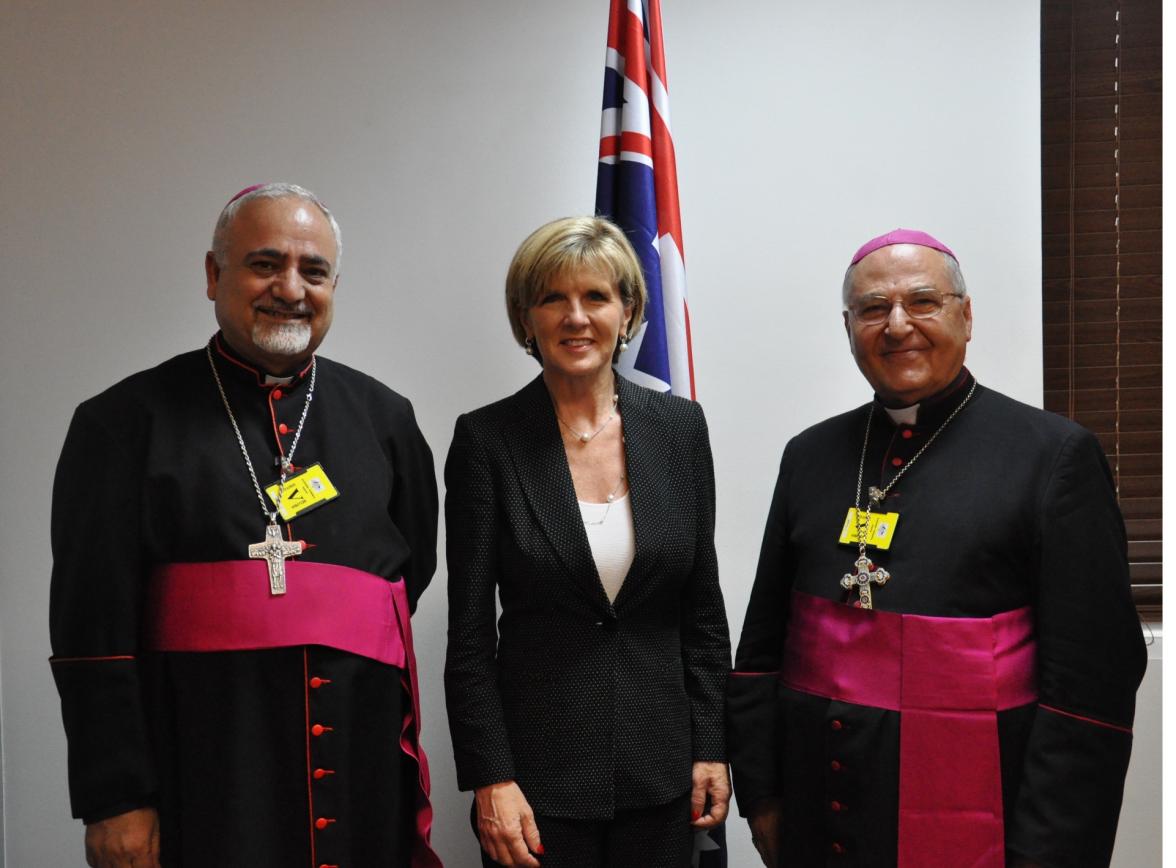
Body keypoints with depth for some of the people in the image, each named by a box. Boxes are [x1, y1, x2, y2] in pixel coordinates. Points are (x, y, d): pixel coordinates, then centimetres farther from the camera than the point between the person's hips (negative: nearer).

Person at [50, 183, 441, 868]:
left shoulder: (384, 419, 8)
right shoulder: (128, 420, -1)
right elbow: (94, 624, -5)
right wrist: (114, 799, -9)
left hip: (364, 776, 3)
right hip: (202, 780, -2)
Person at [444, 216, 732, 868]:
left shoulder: (679, 426, 1)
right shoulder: (487, 438, -6)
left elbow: (702, 609, 5)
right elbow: (469, 632, -5)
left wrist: (710, 747, 3)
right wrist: (490, 780, -9)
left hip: (661, 768, 3)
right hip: (539, 772, -2)